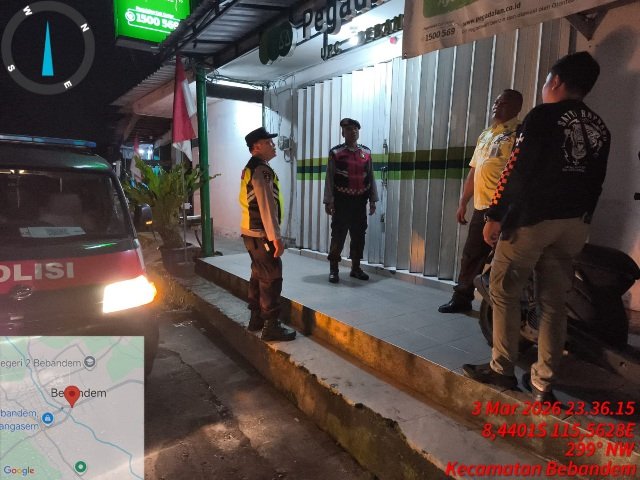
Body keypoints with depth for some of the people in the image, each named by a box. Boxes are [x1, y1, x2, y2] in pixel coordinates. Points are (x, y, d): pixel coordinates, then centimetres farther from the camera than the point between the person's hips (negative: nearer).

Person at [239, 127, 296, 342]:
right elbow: (267, 206, -22)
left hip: (251, 232, 10)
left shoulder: (251, 168, 16)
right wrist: (276, 237, -22)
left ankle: (256, 319, 27)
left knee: (259, 275, 17)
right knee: (272, 278, -5)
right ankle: (271, 326, 0)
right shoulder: (261, 170, -16)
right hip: (261, 234, -10)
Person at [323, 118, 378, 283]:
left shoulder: (366, 152, 9)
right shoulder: (335, 153, -3)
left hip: (360, 201, 4)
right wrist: (328, 201, -10)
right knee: (338, 236, 0)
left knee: (359, 236, 9)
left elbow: (371, 177, 11)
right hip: (341, 201, -4)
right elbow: (329, 178, -4)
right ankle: (333, 270, 10)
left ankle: (356, 268, 22)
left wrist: (373, 200, 7)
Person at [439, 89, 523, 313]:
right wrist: (463, 203, 19)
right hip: (480, 207, 8)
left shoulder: (517, 134, -6)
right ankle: (462, 298, 27)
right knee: (470, 255, 14)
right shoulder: (485, 134, 19)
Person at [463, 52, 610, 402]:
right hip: (573, 225, 7)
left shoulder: (543, 116, -6)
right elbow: (595, 184, 16)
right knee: (553, 302, 8)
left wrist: (495, 216, -11)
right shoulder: (600, 128, 15)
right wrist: (580, 220, 22)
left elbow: (516, 171, -13)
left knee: (504, 292, 4)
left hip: (532, 219, -6)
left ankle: (502, 369, 9)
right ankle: (543, 383, 13)